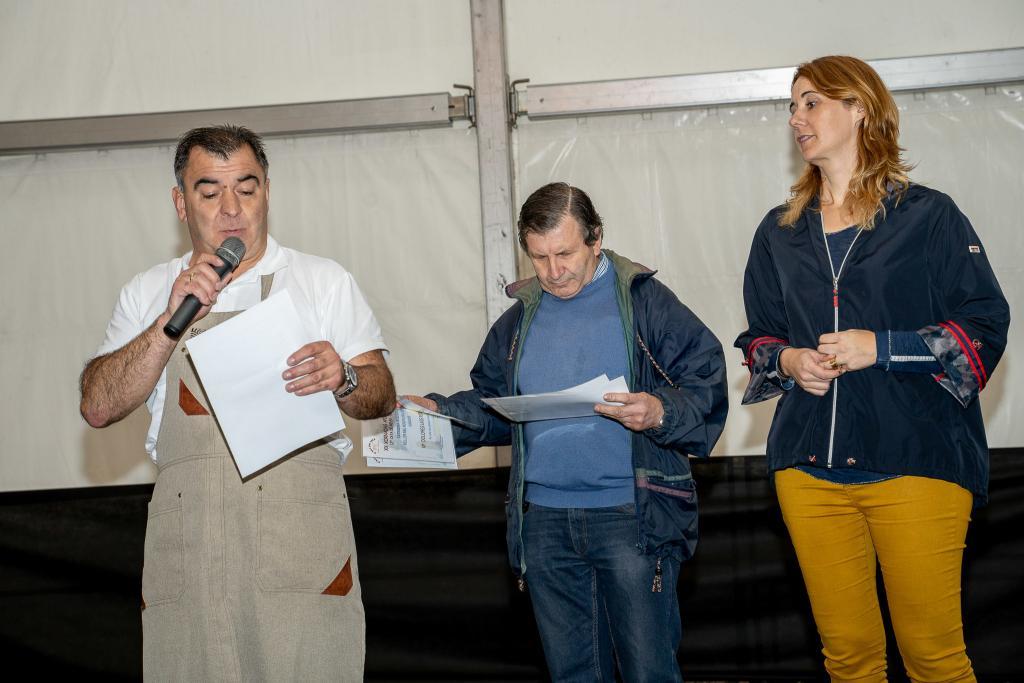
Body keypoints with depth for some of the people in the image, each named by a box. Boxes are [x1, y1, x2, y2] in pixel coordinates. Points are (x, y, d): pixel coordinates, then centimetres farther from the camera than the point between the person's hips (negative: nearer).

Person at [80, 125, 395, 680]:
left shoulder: (324, 281, 9)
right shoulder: (148, 293, 13)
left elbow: (381, 395, 7)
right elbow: (99, 407, 2)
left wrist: (342, 379, -15)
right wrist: (171, 321, -9)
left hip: (301, 548, -1)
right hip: (187, 546, 1)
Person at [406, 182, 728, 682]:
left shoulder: (645, 302, -2)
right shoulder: (519, 320, 14)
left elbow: (708, 387, -6)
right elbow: (492, 406, 21)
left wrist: (661, 414, -25)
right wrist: (441, 412, 3)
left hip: (631, 515, -5)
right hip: (543, 522, 5)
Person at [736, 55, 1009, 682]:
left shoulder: (929, 217, 0)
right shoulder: (780, 232, 13)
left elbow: (985, 328, -3)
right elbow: (759, 336, 21)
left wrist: (882, 347, -14)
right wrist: (787, 361, -2)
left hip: (916, 460, -4)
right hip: (809, 466, 4)